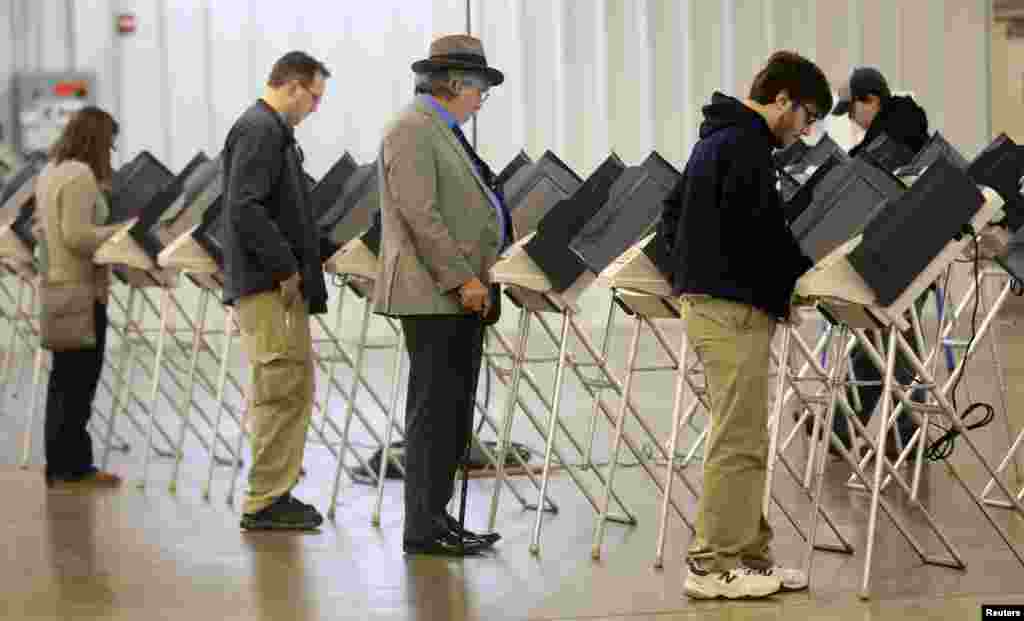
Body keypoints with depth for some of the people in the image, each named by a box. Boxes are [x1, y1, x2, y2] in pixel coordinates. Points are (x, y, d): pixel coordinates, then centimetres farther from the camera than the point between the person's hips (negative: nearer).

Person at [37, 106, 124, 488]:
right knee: (79, 381, -4)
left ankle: (61, 465, 19)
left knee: (64, 380, 14)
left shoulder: (50, 171, 13)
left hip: (59, 286, 10)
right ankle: (73, 467, 0)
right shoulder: (81, 175, -16)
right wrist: (121, 231, -11)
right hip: (81, 289, -10)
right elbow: (77, 236, -23)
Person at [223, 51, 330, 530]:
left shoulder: (273, 130, 19)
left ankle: (276, 493, 19)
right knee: (282, 389, -9)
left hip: (279, 282, 11)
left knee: (294, 387, 13)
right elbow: (245, 208, -23)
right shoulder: (258, 130, -14)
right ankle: (265, 502, -6)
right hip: (266, 283, -11)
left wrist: (304, 265, 18)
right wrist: (285, 267, -19)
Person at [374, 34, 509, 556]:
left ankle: (436, 517, 16)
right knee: (434, 410, -8)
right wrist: (462, 279, -20)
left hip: (460, 296, 10)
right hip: (434, 296, -10)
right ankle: (423, 529, -4)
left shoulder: (444, 132, 20)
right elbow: (420, 215, -20)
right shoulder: (412, 130, -12)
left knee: (453, 412, 11)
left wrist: (475, 277, 18)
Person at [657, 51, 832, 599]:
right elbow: (760, 234, -20)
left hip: (702, 298, 11)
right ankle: (711, 565, -3)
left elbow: (672, 209, 25)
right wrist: (803, 279, -8)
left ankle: (748, 553, 18)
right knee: (738, 442, -6)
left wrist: (681, 272, 19)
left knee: (744, 440, 14)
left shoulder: (716, 137, 18)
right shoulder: (747, 147, -14)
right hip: (735, 307, -11)